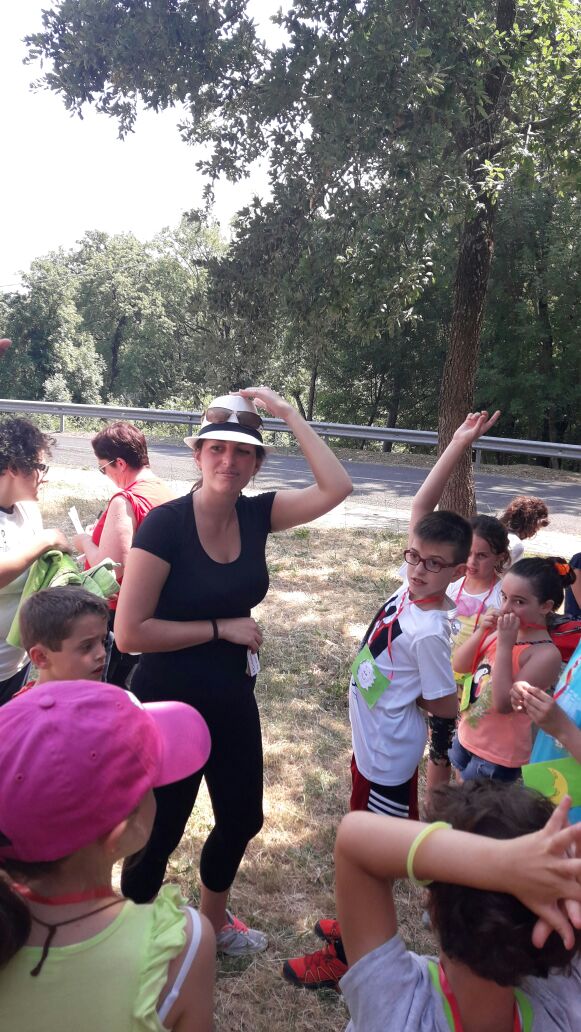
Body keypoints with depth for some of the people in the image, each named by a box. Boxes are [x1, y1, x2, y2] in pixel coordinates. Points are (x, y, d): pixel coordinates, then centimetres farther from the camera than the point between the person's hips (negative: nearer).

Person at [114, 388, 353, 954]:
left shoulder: (256, 514, -5)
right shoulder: (165, 523, -22)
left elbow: (335, 487, -13)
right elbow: (129, 631, -23)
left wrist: (288, 413, -14)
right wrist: (221, 628, -20)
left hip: (232, 700, 6)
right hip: (168, 703, -6)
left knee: (241, 818, 24)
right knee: (158, 835, 14)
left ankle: (213, 919, 54)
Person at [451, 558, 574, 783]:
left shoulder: (546, 654, -25)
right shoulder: (502, 631, -4)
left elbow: (504, 703, -29)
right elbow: (459, 666, -4)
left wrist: (505, 645, -32)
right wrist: (482, 631, -18)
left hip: (497, 756, -7)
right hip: (467, 737, 7)